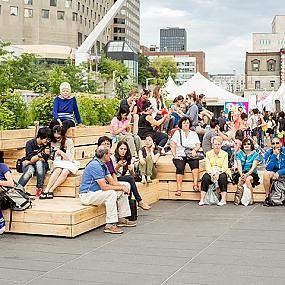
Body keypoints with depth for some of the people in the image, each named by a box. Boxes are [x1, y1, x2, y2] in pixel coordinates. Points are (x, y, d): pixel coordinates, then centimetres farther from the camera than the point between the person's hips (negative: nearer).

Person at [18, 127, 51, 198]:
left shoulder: (47, 145, -7)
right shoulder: (30, 143, -11)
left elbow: (43, 160, -11)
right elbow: (31, 159, -20)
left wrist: (29, 162, -12)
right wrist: (42, 153, -36)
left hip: (41, 167, 1)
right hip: (29, 165, -1)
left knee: (39, 163, -35)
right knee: (30, 171, -37)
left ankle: (39, 188, -32)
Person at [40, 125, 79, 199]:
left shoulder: (69, 142, -6)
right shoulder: (53, 143, 5)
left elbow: (70, 159, -9)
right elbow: (52, 158, 7)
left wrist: (61, 152, -21)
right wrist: (48, 153, -15)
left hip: (69, 164, -2)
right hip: (58, 164, 2)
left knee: (65, 172, -36)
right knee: (58, 170, -34)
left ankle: (51, 190, -37)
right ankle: (46, 190, -42)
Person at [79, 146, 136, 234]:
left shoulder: (103, 165, 10)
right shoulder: (95, 165, -23)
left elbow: (111, 182, 10)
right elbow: (104, 187, -28)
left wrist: (122, 186, -9)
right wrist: (121, 187, -20)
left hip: (96, 192, 10)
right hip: (87, 195, -10)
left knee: (122, 192, 7)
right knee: (111, 193, -31)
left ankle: (122, 219, 14)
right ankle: (110, 225, -28)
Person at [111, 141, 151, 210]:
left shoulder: (129, 158, 9)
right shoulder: (113, 158, -5)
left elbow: (133, 175, 6)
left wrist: (131, 170, -17)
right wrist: (118, 166, -30)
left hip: (126, 180, 4)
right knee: (130, 178, -32)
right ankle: (140, 202, -30)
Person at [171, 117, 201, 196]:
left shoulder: (194, 134, 19)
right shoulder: (177, 132, 12)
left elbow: (198, 145, 10)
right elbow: (173, 145, 1)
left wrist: (194, 150, -12)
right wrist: (174, 156, -11)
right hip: (180, 156, -1)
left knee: (195, 163, -33)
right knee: (180, 167, -32)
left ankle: (195, 184, -39)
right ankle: (179, 188, -38)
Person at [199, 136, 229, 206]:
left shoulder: (225, 154, 3)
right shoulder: (208, 154, 7)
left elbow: (225, 167, -7)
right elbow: (208, 166, -4)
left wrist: (218, 172, -25)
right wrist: (211, 173, -24)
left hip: (221, 172, -1)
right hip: (211, 173, 1)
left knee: (222, 177, -34)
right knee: (205, 177, -30)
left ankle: (223, 200, -32)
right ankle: (202, 200, -30)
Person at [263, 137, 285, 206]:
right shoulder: (268, 153, -5)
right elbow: (268, 168, -17)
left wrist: (279, 172, -26)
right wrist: (274, 155, -24)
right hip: (273, 173, 1)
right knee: (266, 174, -29)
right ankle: (267, 197, -20)